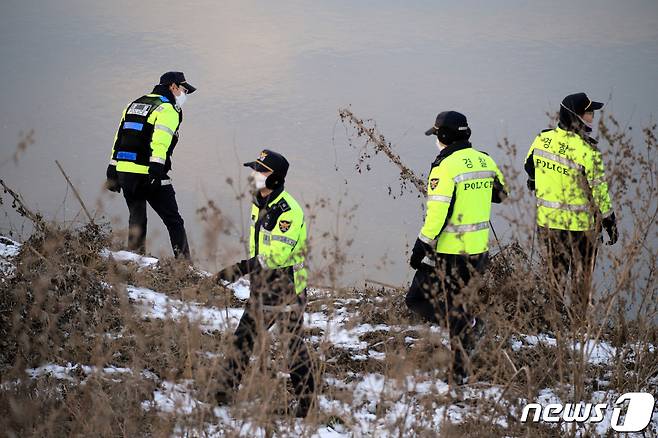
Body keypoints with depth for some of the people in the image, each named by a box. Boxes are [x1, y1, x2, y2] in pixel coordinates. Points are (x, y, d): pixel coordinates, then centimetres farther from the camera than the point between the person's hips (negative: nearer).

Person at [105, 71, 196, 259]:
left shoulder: (135, 105, 21)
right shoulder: (168, 109, -4)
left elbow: (119, 138, 20)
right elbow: (160, 140, -20)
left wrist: (112, 172, 21)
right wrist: (156, 168, -30)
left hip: (123, 171, 7)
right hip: (147, 174, -7)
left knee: (137, 219, 18)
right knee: (174, 222, -1)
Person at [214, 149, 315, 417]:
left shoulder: (288, 211, -22)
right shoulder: (259, 204, 7)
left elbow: (277, 255, -28)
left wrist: (239, 270, -27)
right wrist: (250, 272, 18)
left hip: (287, 291, -8)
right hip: (262, 289, 8)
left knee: (293, 345, 3)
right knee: (243, 339, 5)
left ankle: (307, 401, 16)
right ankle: (225, 392, 8)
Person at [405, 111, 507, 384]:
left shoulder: (446, 166, -18)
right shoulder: (485, 161, 5)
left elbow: (437, 213, -20)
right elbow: (501, 194, 21)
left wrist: (421, 247, -12)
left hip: (449, 252, -8)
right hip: (479, 249, 8)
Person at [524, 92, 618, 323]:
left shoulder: (542, 139, -4)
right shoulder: (586, 151, -21)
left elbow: (529, 166, 15)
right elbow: (599, 190, -15)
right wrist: (610, 221, -4)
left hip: (547, 220, 5)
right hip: (580, 225, -5)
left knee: (553, 275, 17)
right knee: (581, 278, 10)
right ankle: (577, 324, 16)